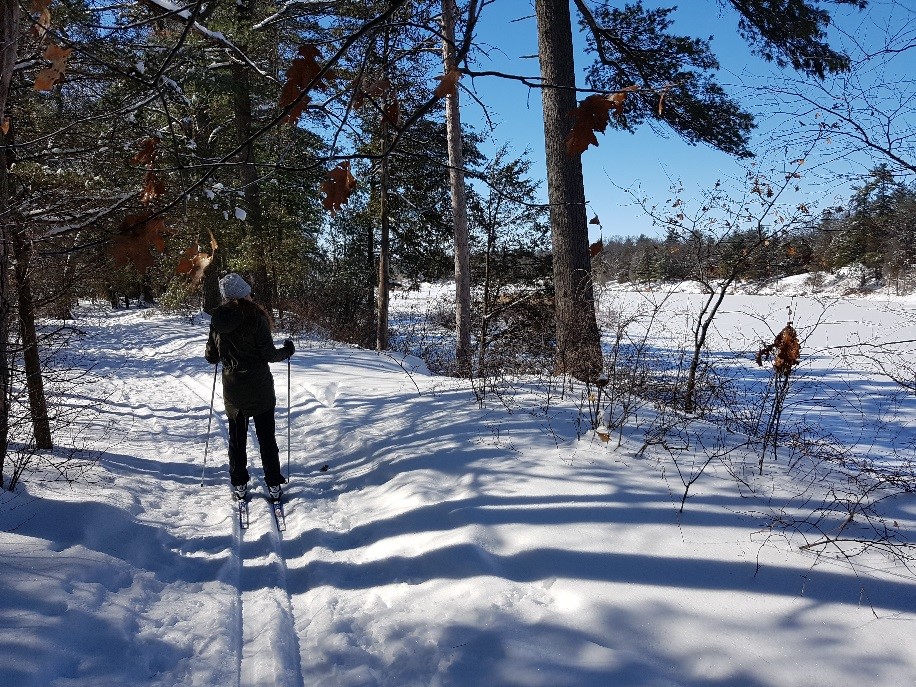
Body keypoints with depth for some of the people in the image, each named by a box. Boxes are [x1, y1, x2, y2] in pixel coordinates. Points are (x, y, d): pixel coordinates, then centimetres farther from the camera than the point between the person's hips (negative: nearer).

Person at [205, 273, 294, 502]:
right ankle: (274, 485, 13)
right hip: (260, 388, -3)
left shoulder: (217, 321, -3)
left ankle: (239, 485, 22)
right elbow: (269, 354, -14)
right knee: (266, 437, 8)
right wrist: (287, 350, 5)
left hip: (232, 390, 3)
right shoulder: (256, 318, -15)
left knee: (237, 437, 16)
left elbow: (211, 357, 4)